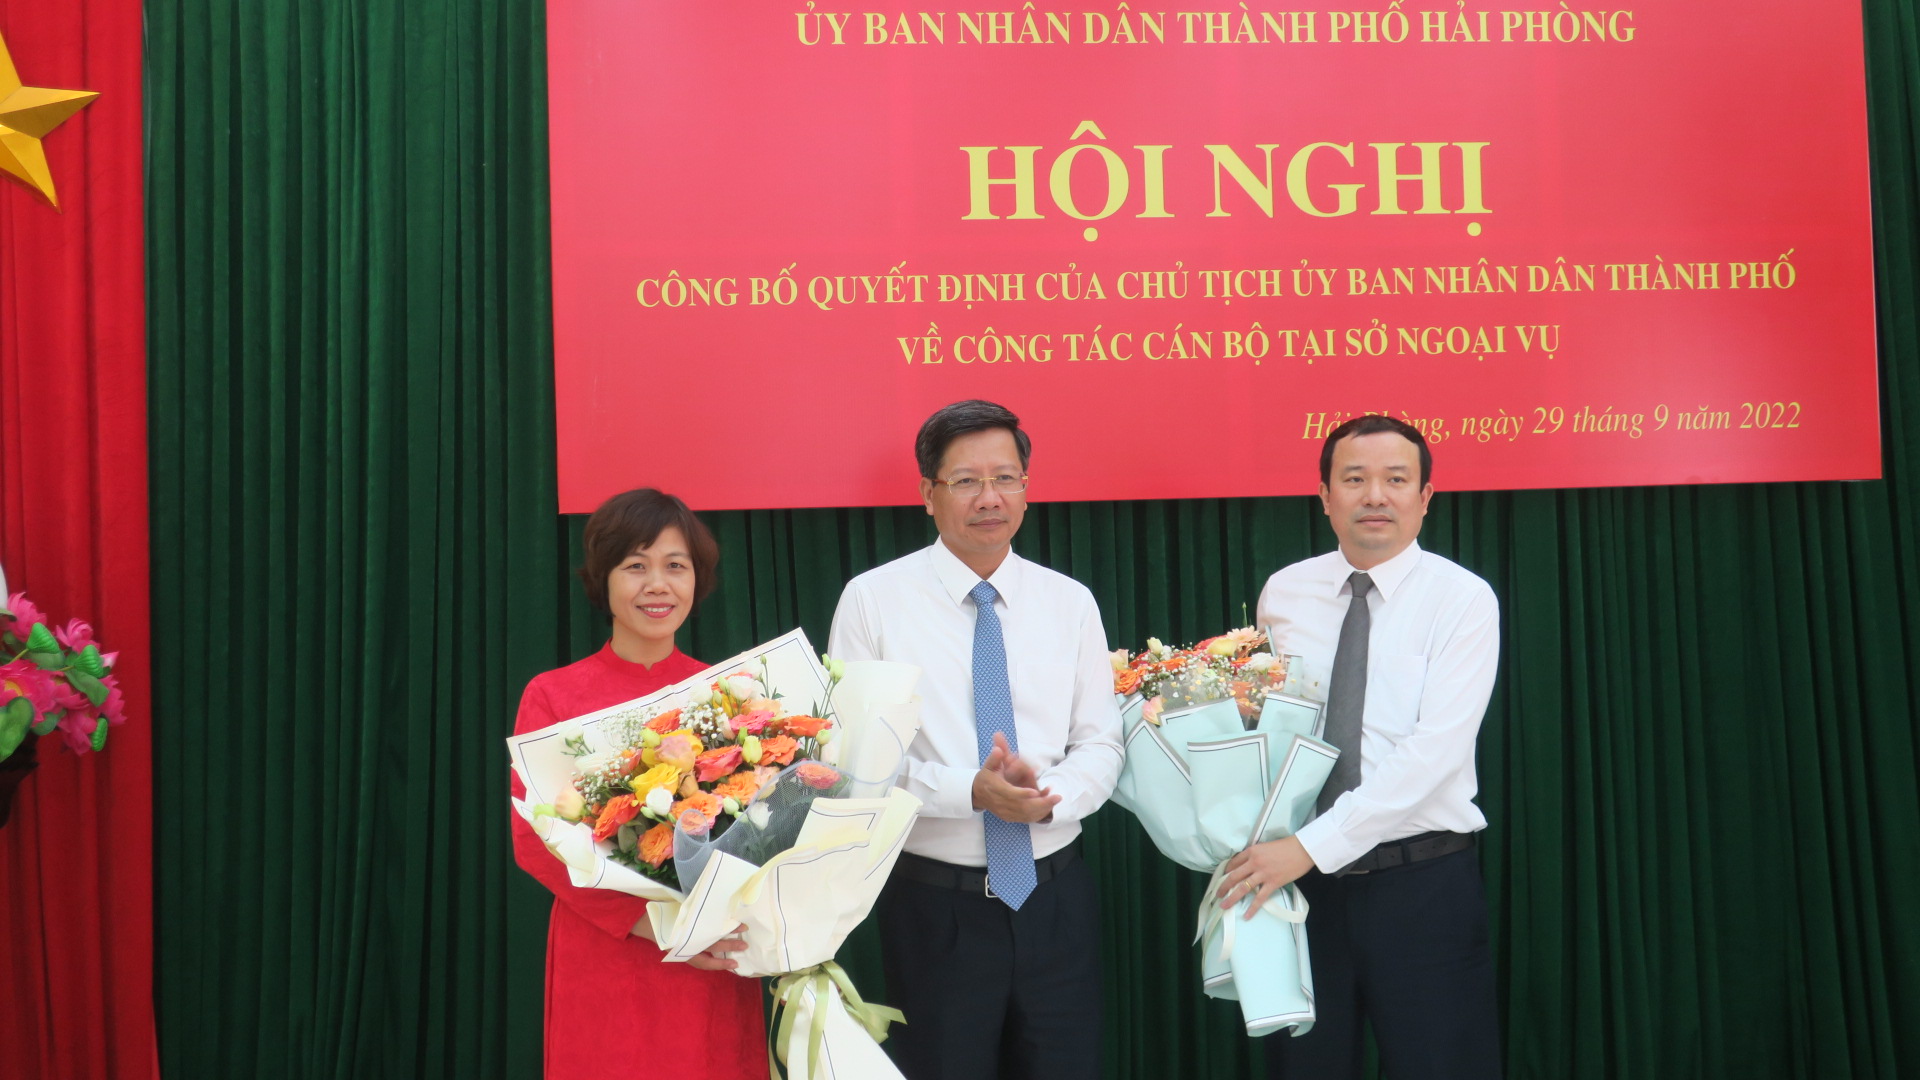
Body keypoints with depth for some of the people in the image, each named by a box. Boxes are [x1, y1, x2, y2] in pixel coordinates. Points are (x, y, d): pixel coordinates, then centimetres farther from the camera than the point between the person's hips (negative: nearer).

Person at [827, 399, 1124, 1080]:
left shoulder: (1070, 602, 4)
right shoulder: (874, 601, -5)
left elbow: (1101, 745, 4)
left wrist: (1045, 795, -17)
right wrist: (972, 791, -23)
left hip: (1056, 896, 3)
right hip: (934, 904, -3)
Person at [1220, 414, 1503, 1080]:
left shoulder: (1463, 599, -8)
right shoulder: (1282, 594, 5)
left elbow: (1435, 749, -18)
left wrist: (1311, 846, -22)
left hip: (1424, 884, -3)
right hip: (1301, 881, 3)